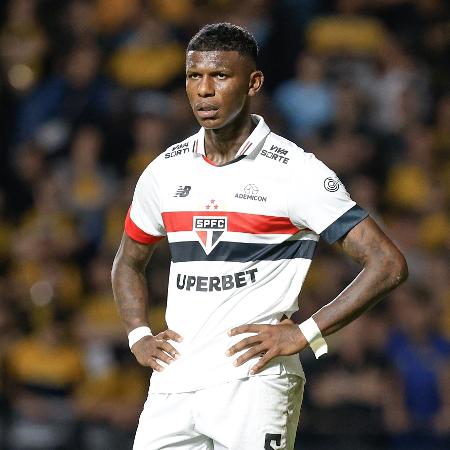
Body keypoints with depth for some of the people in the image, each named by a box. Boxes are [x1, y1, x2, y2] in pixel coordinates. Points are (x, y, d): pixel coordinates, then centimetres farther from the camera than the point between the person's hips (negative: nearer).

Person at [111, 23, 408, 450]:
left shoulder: (294, 171, -6)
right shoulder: (165, 171, 10)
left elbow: (388, 264, -9)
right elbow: (128, 262, 28)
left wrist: (303, 333, -12)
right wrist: (138, 335, 11)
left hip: (254, 383, -5)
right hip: (172, 382, 5)